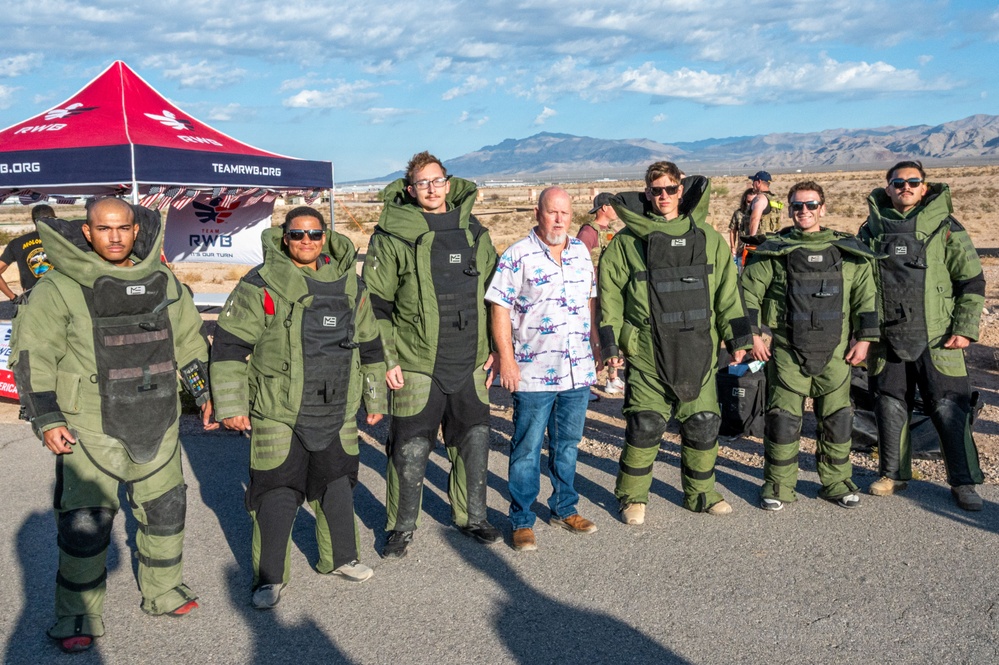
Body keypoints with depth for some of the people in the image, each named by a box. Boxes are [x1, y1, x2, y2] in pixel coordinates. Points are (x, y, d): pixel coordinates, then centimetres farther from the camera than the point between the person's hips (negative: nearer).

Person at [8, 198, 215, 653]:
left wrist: (205, 394, 17)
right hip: (90, 429, -5)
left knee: (165, 511, 15)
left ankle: (162, 592, 34)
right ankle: (77, 618, 15)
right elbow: (31, 356, -9)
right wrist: (46, 420, -13)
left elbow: (189, 342, 16)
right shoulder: (60, 287, -10)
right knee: (85, 523, -4)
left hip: (156, 425, 5)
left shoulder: (162, 282, 5)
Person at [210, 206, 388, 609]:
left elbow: (369, 345, 17)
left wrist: (376, 398, 20)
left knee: (337, 487, 16)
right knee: (276, 495, -1)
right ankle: (270, 577, 15)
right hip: (278, 414, -4)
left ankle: (340, 557, 35)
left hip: (337, 413, 5)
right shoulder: (262, 284, -8)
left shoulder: (349, 283, 7)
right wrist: (231, 405, -10)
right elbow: (229, 345, -7)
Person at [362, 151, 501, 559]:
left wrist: (494, 350, 11)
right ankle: (402, 527, 22)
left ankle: (471, 517, 31)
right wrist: (386, 360, -9)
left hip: (469, 364, 4)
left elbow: (494, 294, 15)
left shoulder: (474, 232, 8)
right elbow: (376, 303, -5)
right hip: (416, 367, -4)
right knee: (410, 451, 3)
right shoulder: (393, 236, -5)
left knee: (474, 444, 13)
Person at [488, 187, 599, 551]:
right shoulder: (517, 256, -7)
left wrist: (597, 346, 16)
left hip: (578, 370, 5)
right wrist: (506, 358, -12)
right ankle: (522, 522, 13)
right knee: (527, 449, 2)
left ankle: (564, 509, 31)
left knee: (567, 444, 16)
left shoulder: (581, 252, 10)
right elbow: (500, 308, -8)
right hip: (534, 373, -5)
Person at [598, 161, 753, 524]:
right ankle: (632, 496, 18)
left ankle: (700, 493, 28)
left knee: (703, 424, 9)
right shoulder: (628, 240, 0)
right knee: (645, 426, -1)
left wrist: (737, 337, 8)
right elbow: (610, 294, 1)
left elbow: (727, 290, 11)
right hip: (647, 353, -3)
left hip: (698, 350, 3)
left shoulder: (707, 237, 8)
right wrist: (610, 343, -3)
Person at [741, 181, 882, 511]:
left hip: (834, 351, 2)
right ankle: (778, 486, 11)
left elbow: (866, 296, 11)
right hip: (787, 350, -2)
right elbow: (748, 292, 4)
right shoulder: (773, 251, 3)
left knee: (838, 418, 6)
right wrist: (752, 334, -3)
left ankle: (837, 482, 23)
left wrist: (863, 338, 4)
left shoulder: (849, 252, 8)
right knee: (783, 418, -1)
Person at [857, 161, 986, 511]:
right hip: (886, 338, 2)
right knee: (890, 408, 10)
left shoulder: (945, 226, 1)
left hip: (936, 339, -2)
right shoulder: (871, 230, 8)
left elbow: (972, 281, 1)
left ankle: (964, 482, 12)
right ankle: (894, 473, 26)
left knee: (950, 410, -1)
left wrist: (965, 328, -6)